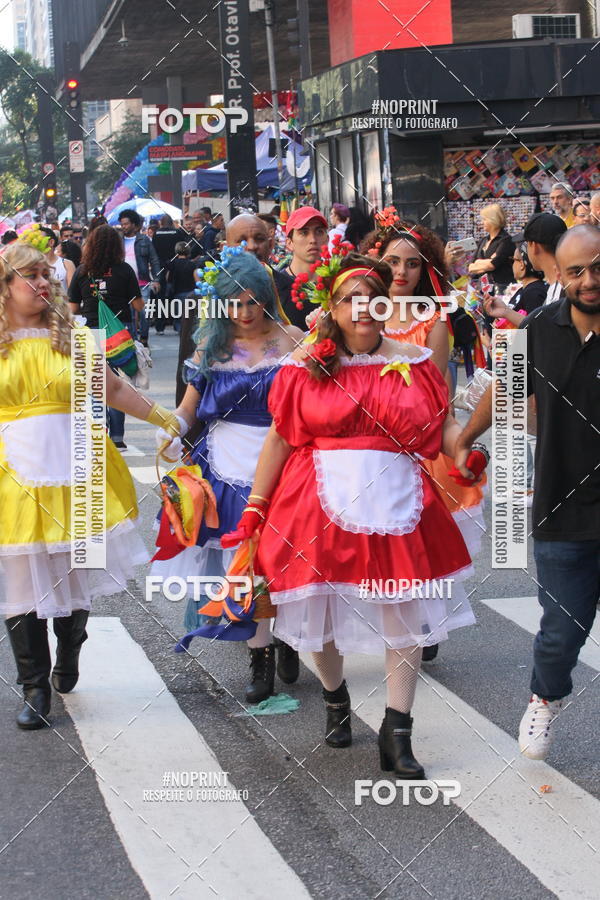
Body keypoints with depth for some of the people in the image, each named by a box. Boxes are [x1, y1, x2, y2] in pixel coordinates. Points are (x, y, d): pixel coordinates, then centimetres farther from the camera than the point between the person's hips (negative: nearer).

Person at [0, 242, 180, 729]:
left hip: (74, 473, 2)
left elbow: (113, 388, 14)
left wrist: (164, 417, 11)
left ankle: (69, 654, 37)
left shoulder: (70, 335, 8)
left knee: (75, 576, 10)